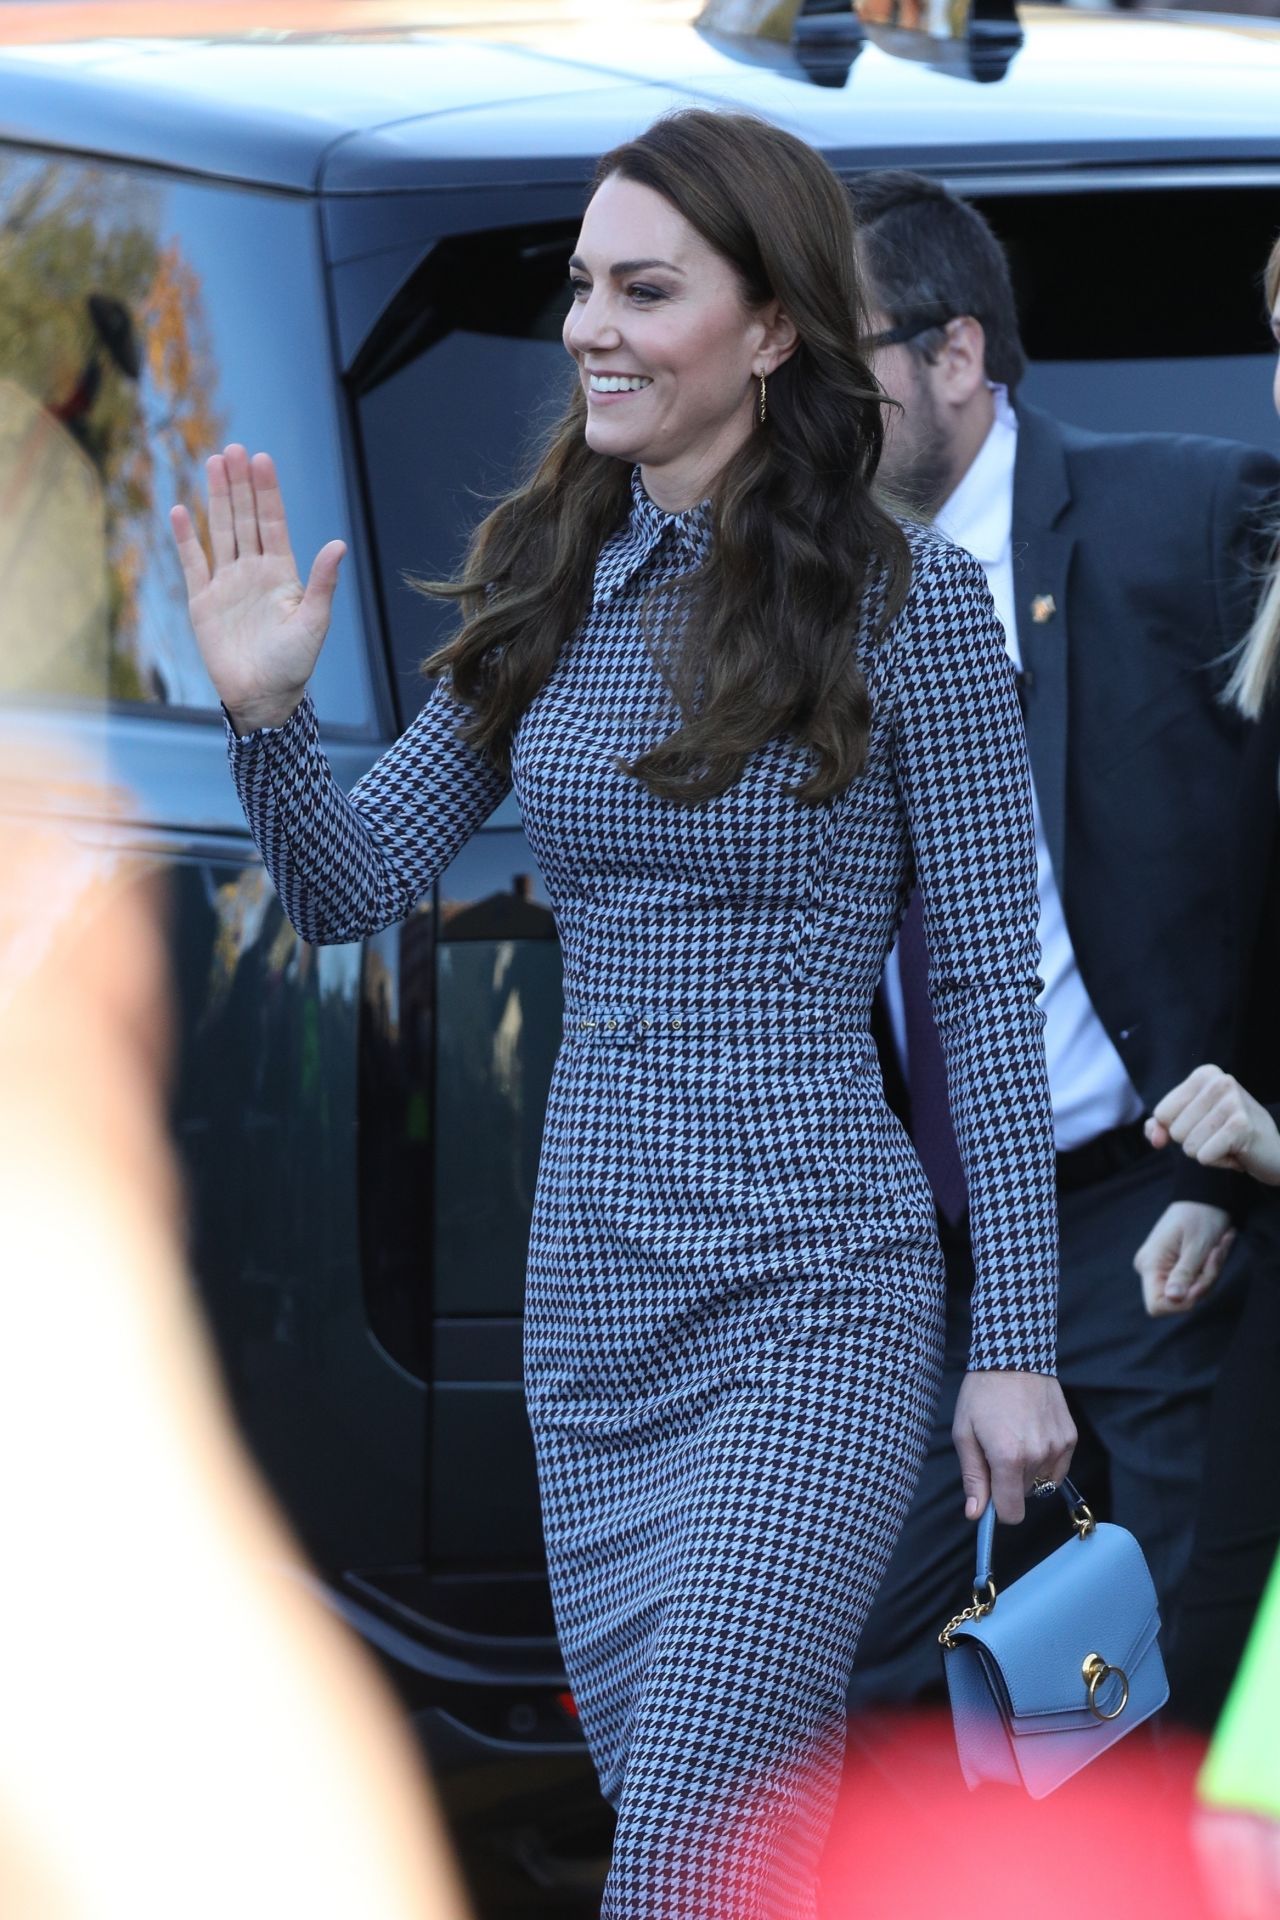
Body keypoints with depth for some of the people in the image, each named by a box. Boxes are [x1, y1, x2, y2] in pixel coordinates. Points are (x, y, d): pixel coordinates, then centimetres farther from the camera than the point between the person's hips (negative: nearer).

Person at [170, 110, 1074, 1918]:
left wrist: (1020, 1341, -6)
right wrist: (267, 712, -10)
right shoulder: (548, 592, 8)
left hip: (812, 1295, -6)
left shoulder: (904, 601, -7)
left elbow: (991, 983, -5)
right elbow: (352, 888, 9)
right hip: (591, 1292, 6)